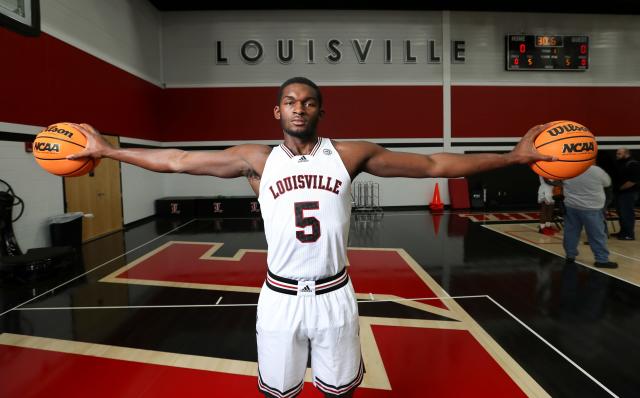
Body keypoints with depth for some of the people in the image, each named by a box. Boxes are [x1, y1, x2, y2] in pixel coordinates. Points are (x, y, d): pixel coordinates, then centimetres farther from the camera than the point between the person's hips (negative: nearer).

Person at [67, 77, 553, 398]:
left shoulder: (350, 154, -4)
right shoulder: (258, 159, -2)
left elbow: (432, 164, -2)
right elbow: (178, 161, 3)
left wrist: (513, 156, -2)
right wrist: (106, 149, 4)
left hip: (334, 294, 0)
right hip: (281, 296, 0)